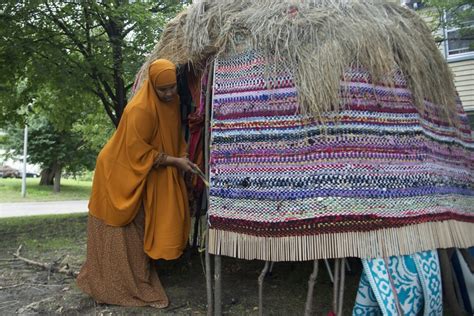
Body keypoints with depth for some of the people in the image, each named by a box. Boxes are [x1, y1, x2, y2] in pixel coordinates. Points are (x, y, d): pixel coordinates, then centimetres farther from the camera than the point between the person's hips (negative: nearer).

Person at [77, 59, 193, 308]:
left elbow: (173, 134, 12)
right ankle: (111, 285, 19)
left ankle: (138, 278, 29)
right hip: (120, 172, -7)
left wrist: (182, 156, -4)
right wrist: (175, 161, -22)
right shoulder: (140, 110, -28)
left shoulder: (173, 102, -2)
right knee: (119, 231, 4)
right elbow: (138, 152, -25)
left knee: (136, 227, 15)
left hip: (145, 174, 8)